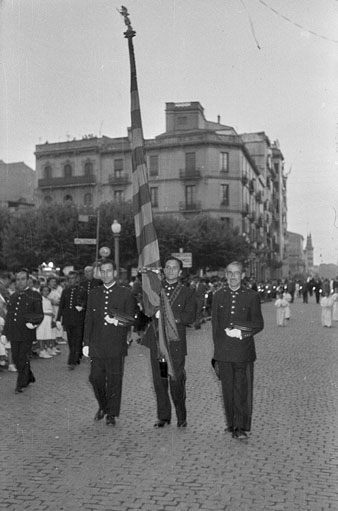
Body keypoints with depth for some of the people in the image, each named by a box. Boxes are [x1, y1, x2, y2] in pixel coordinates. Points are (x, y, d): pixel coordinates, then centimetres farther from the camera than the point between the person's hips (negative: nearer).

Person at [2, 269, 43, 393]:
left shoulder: (34, 296, -3)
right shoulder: (13, 297, 14)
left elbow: (39, 315, -2)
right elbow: (8, 315, 19)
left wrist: (33, 323, -20)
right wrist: (5, 332, 15)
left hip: (27, 333, -5)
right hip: (14, 334, 6)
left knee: (23, 359, -2)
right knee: (16, 358, 10)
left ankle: (21, 384, 11)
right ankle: (29, 378, 29)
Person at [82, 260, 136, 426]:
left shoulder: (126, 294, 2)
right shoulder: (93, 294, 11)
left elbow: (130, 319, 1)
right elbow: (88, 320, 11)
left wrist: (117, 322, -18)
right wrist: (86, 343, 6)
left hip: (116, 345, -3)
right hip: (97, 346, 3)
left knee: (114, 380, 1)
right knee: (95, 378, 4)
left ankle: (111, 415, 14)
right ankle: (103, 406, 29)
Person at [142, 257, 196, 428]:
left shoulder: (187, 292, 6)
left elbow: (190, 317, -3)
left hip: (175, 342, -2)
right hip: (157, 341, 2)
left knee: (177, 381, -2)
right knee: (159, 381, 6)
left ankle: (181, 417, 13)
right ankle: (163, 416, 18)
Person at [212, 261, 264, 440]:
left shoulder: (252, 296, 3)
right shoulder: (218, 296, 10)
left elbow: (258, 324, 4)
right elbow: (215, 324, 14)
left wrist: (241, 333, -11)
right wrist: (217, 347, 9)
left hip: (244, 351, -2)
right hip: (223, 351, 2)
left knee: (242, 389, -2)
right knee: (228, 389, 7)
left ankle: (242, 427, 5)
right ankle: (232, 423, 19)